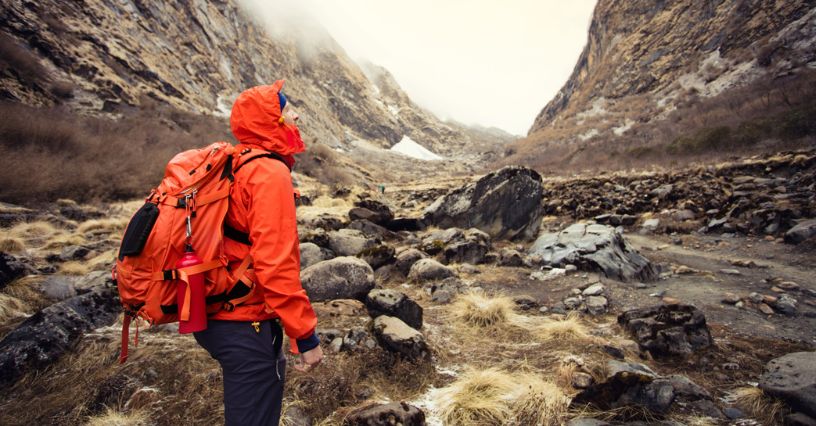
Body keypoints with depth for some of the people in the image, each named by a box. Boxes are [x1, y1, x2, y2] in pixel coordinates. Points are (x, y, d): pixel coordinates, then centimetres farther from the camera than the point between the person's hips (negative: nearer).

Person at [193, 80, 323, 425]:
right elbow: (276, 264, -25)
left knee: (272, 374, 26)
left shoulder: (233, 166, 9)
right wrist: (306, 336, -18)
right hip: (245, 325, -9)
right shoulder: (271, 173, -18)